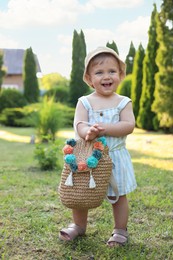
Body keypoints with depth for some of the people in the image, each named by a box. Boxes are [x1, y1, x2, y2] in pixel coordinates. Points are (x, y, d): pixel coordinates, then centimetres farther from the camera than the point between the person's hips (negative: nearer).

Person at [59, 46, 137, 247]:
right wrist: (88, 131, -37)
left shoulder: (123, 102, -2)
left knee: (118, 195, 8)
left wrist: (104, 128, -24)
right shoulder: (84, 102, -1)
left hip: (115, 157, -1)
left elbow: (129, 125, -14)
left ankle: (120, 230, 27)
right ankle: (78, 225, 33)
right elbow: (78, 124, -14)